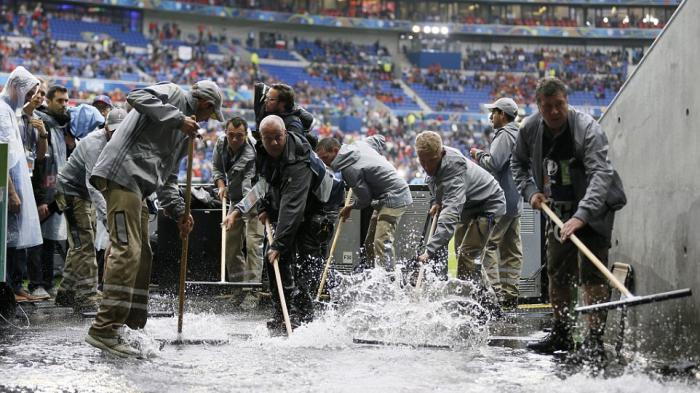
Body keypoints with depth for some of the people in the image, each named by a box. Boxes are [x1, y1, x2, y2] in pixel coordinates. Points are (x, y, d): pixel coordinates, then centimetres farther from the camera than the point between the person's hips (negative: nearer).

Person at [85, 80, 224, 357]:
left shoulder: (186, 131, 29)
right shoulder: (173, 94, 4)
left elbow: (167, 177, 28)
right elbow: (137, 97, -16)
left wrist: (179, 212, 16)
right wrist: (178, 118, -16)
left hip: (138, 188, 10)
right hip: (122, 174, -10)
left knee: (141, 256, 10)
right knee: (127, 251, -17)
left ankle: (111, 333, 12)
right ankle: (104, 329, -19)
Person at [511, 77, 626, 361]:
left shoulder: (588, 129, -24)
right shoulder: (530, 129, -5)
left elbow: (601, 174, -35)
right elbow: (518, 163, 15)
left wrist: (581, 215, -46)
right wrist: (530, 191, -3)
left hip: (594, 210, -6)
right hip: (558, 211, 6)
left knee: (591, 273, -14)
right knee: (557, 273, 12)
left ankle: (595, 340, -14)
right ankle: (561, 334, 26)